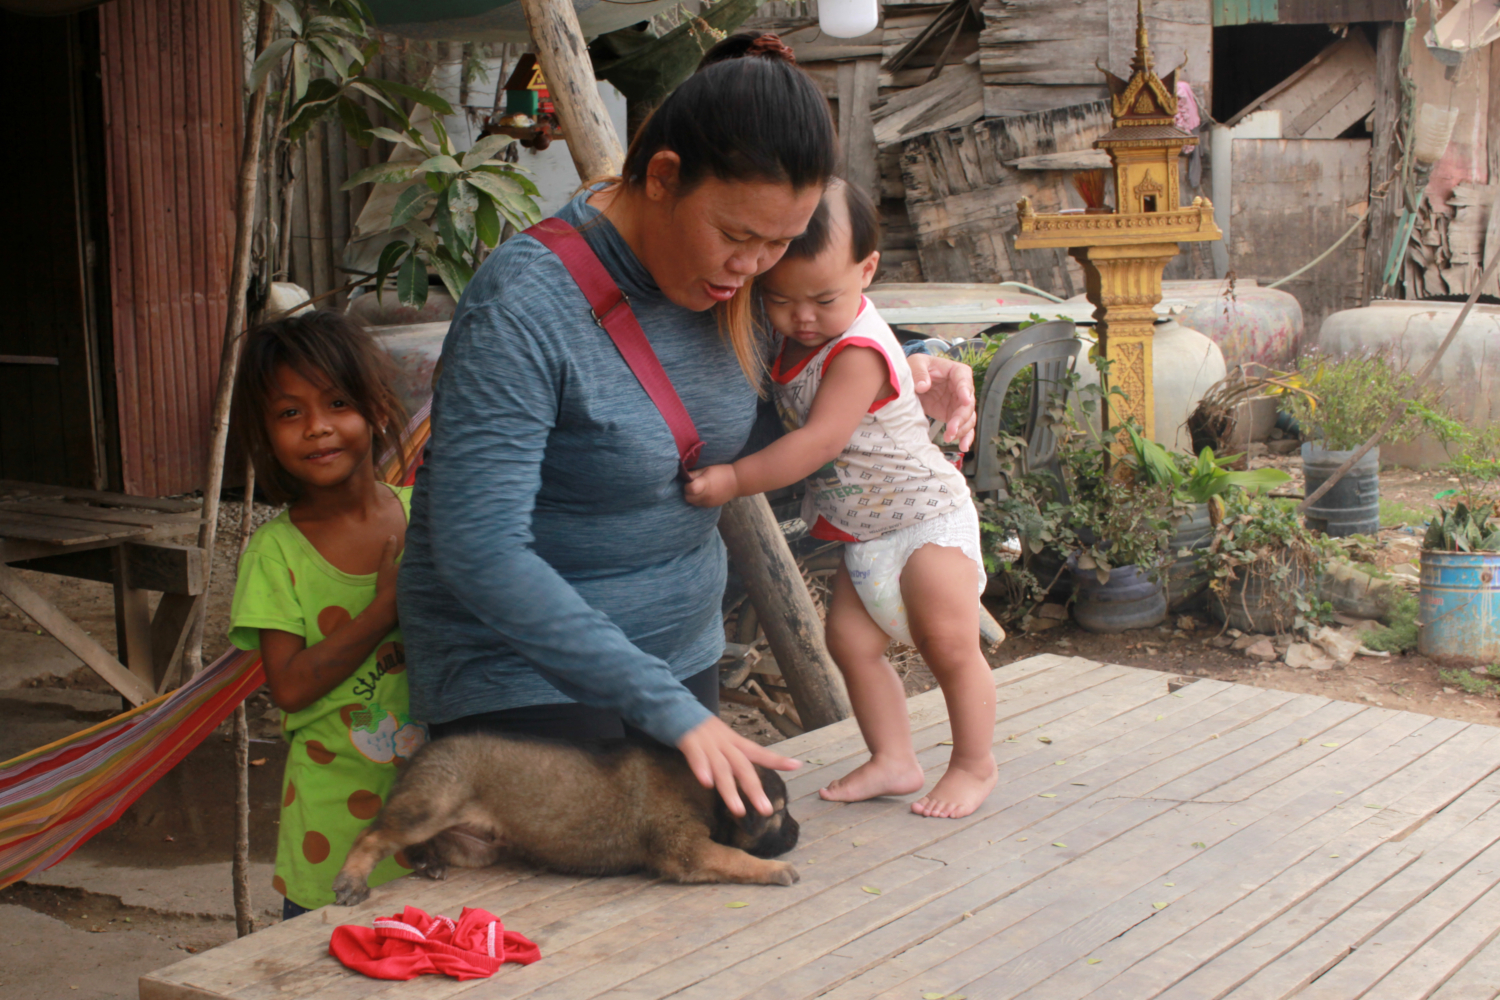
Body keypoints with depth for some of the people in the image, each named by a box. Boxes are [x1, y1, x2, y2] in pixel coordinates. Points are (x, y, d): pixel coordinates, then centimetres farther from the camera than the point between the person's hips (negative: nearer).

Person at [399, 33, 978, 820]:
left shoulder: (728, 281, -2)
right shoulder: (524, 304, -25)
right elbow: (480, 550, -30)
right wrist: (669, 709, -30)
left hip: (681, 655, 7)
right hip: (522, 678, -6)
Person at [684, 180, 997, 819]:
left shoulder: (859, 352, -27)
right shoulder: (790, 340, -2)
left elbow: (820, 441, -31)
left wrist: (736, 479, -31)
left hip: (926, 515, -8)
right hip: (863, 533, 8)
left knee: (949, 644, -6)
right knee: (851, 639, 1)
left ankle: (974, 764, 10)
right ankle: (893, 761, 10)